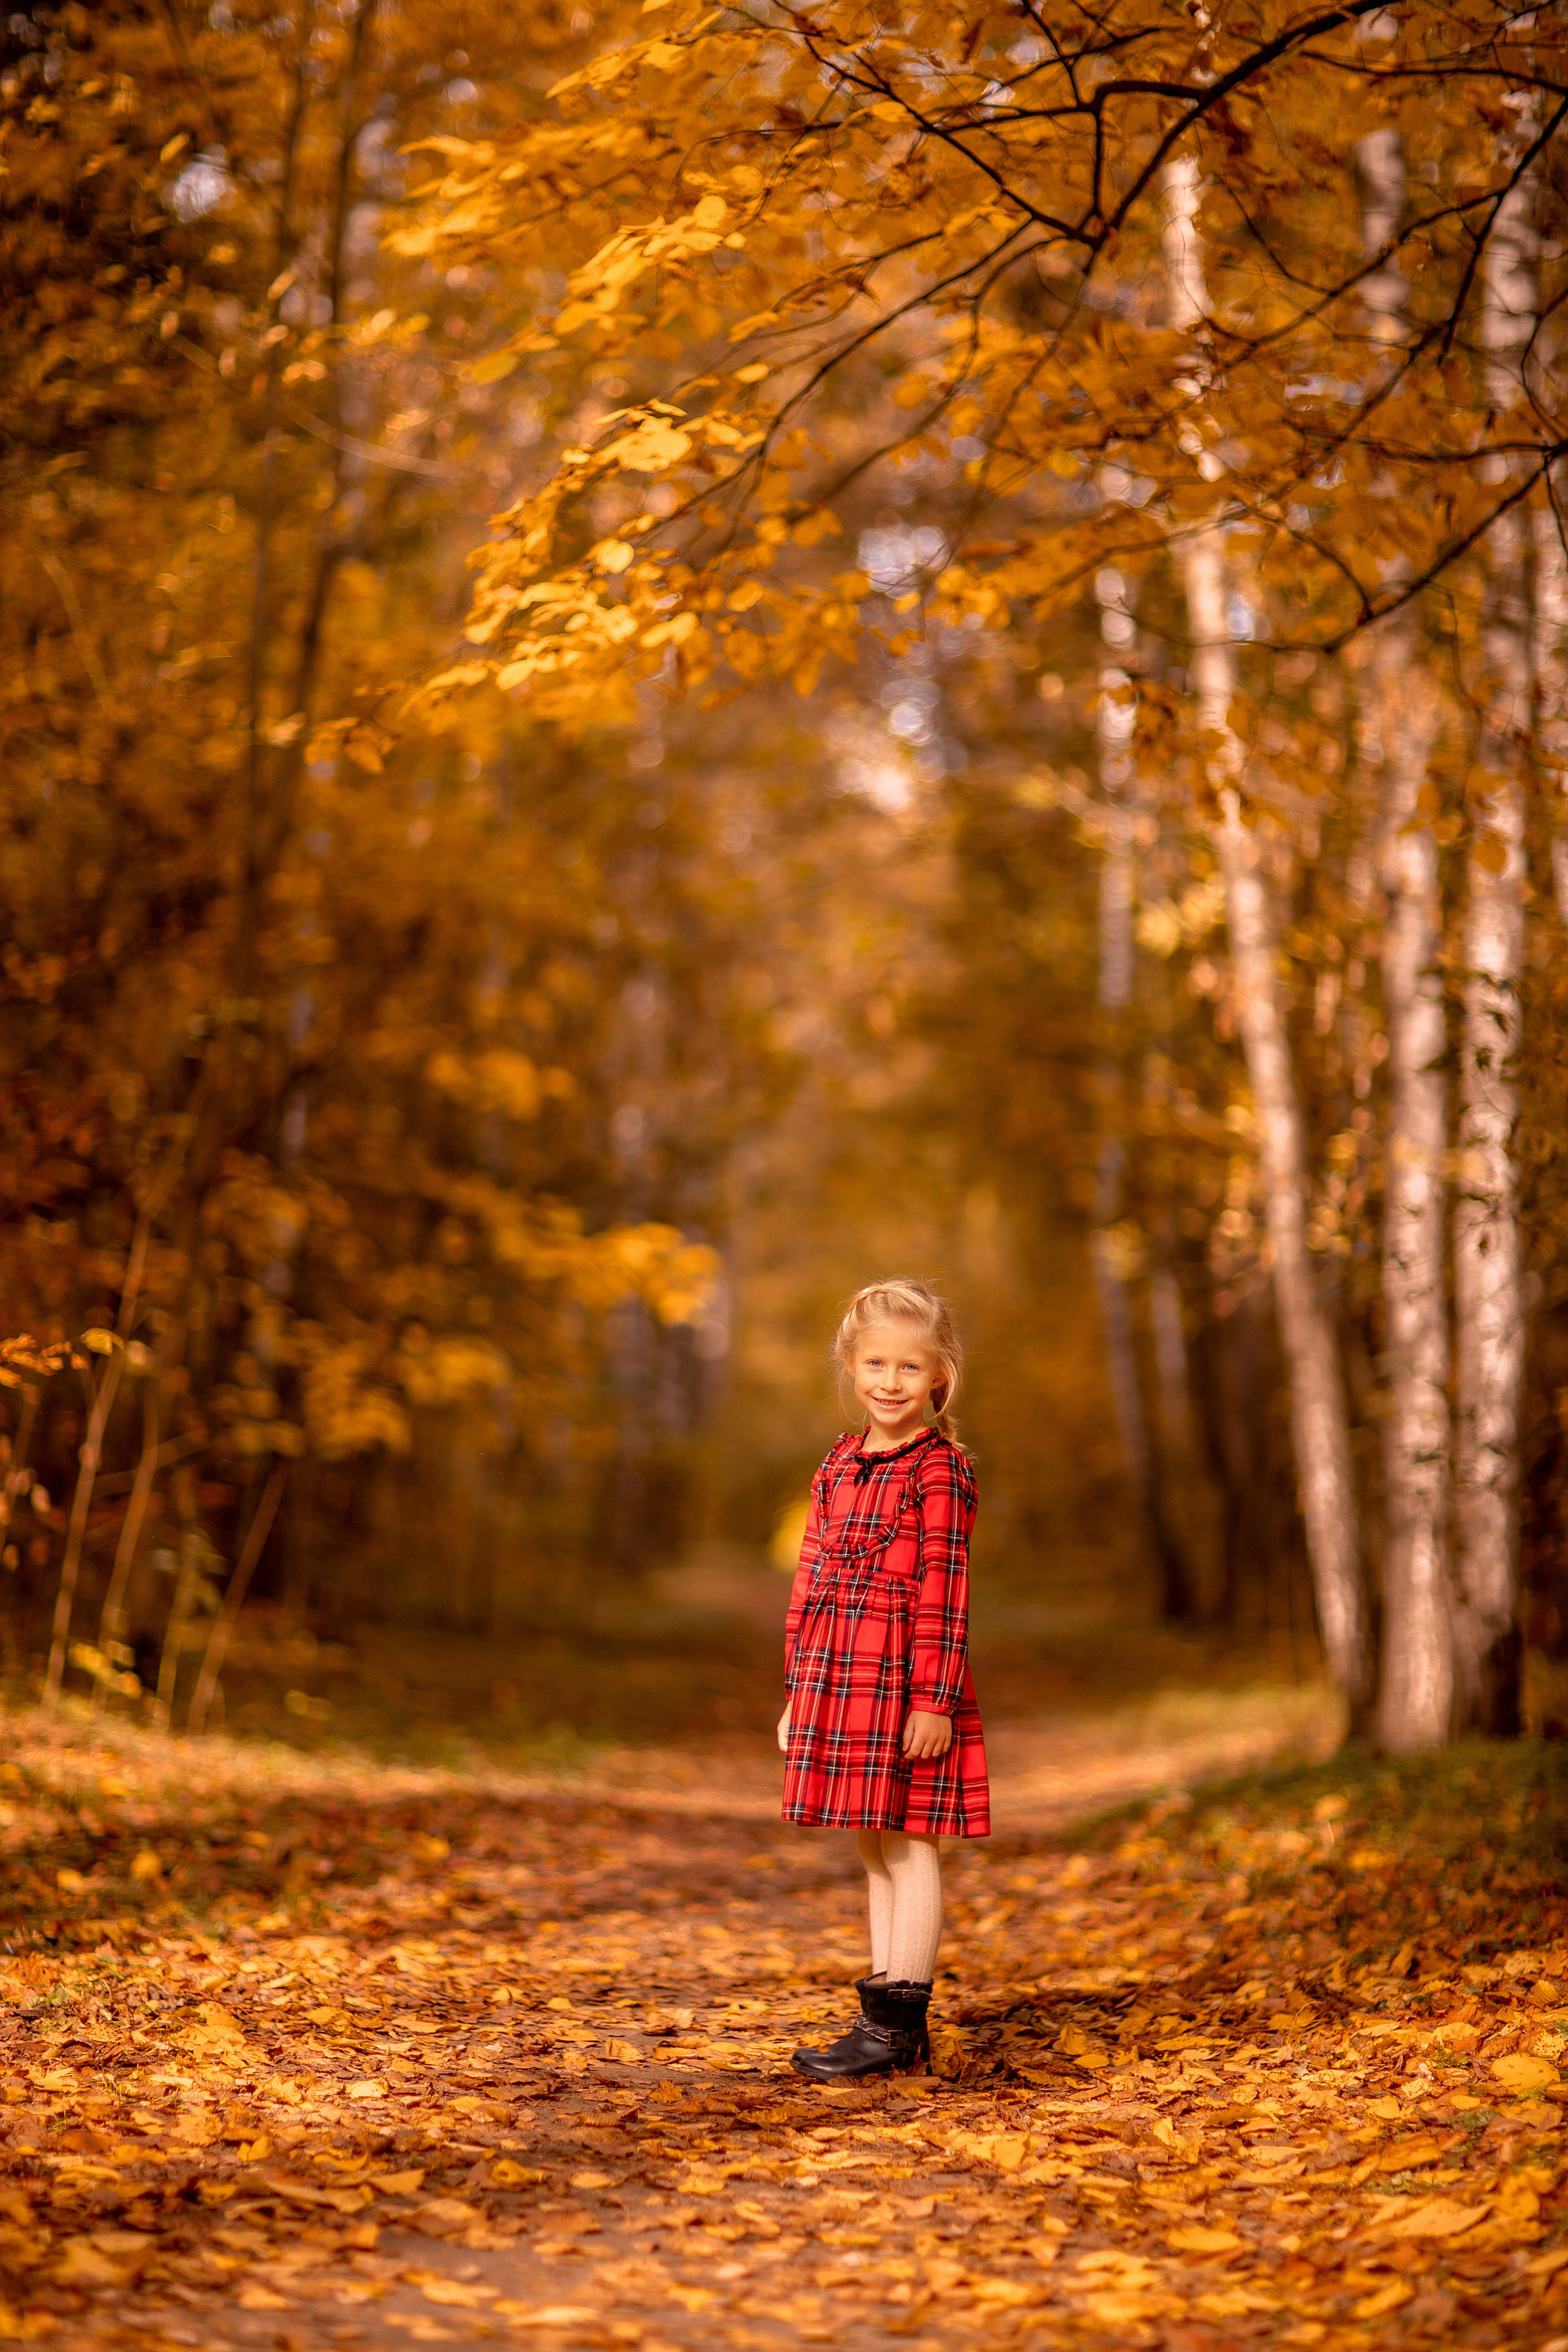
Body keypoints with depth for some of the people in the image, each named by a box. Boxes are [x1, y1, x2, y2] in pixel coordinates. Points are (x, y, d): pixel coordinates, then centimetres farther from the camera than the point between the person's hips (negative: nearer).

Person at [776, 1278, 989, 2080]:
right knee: (873, 1847, 13)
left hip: (905, 1681, -7)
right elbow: (811, 1578, 14)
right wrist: (798, 1691, 14)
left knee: (909, 1843, -1)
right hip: (838, 1681, 7)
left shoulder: (940, 1470, -8)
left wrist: (933, 1700, -16)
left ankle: (896, 2024, 4)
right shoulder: (839, 1463, 13)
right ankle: (890, 2021, 21)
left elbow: (944, 1592, -12)